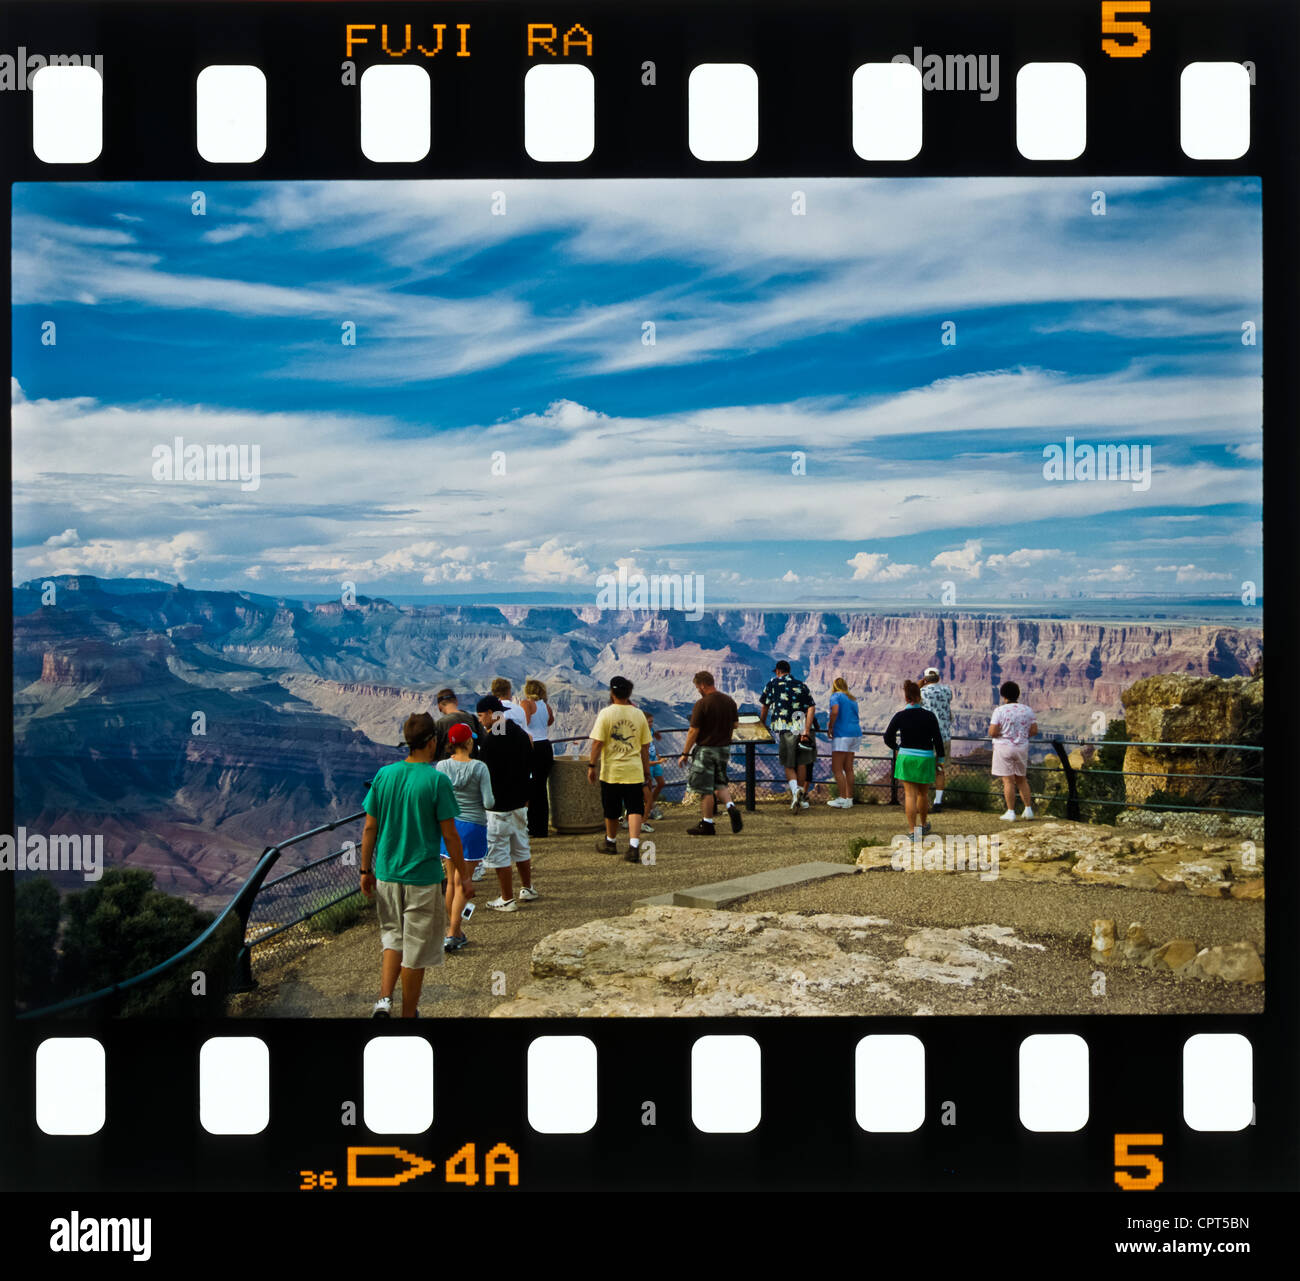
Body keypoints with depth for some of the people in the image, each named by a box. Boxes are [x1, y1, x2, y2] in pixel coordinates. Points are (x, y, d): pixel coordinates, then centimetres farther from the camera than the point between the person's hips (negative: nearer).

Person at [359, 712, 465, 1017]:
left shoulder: (384, 775, 0)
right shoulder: (436, 780, -13)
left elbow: (370, 827, 3)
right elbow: (449, 834, -11)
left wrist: (366, 870, 12)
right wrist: (461, 869, 1)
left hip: (387, 874, 4)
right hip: (423, 877, -4)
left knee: (393, 937, 20)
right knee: (416, 949, 8)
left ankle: (384, 999, 4)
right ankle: (408, 1014, 17)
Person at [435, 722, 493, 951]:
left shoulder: (442, 767, -6)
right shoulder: (479, 768, -13)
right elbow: (489, 803, -13)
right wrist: (483, 800, 9)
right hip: (473, 827, -3)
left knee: (452, 882, 14)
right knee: (462, 883, 2)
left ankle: (458, 933, 22)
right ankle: (452, 934, -3)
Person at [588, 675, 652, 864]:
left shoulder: (606, 713, -7)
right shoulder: (638, 714, 3)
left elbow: (597, 742, -10)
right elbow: (645, 746, 7)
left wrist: (592, 766, -1)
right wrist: (646, 769, 16)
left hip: (611, 770, -1)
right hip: (634, 771, 1)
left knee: (611, 811, 14)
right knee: (635, 810, -2)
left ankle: (611, 843, 32)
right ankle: (634, 847, -17)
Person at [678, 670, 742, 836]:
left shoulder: (702, 704, -16)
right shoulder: (730, 702, 3)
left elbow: (693, 731, -15)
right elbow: (734, 725, 13)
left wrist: (685, 753, -9)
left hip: (706, 749, -6)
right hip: (724, 748, 7)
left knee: (705, 788, 2)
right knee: (720, 783, 20)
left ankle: (707, 824, 7)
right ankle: (731, 807, -4)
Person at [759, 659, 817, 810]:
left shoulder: (773, 684, 8)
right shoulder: (801, 685, 12)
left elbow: (764, 707, 17)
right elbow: (811, 708, -1)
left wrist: (763, 724, 34)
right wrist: (806, 731, -7)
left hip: (784, 729, -2)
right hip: (802, 728, 2)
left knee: (789, 765, 7)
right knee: (802, 763, 14)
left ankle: (795, 788, -20)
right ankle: (801, 798, 18)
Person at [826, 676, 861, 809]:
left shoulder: (836, 696, -3)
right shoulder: (852, 699, 20)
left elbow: (835, 712, -20)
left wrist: (830, 727, -8)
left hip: (842, 734, -8)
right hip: (855, 733, 8)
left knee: (837, 769, -5)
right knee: (848, 768, 11)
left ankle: (843, 799, -9)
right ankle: (849, 799, 11)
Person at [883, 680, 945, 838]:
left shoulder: (900, 716, -6)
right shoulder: (929, 716, -8)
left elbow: (888, 738, 1)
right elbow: (937, 739, -5)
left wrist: (897, 748, 20)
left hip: (906, 758, 0)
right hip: (925, 758, 0)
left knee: (910, 795, 1)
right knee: (923, 793, 18)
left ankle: (912, 830, -4)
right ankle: (923, 825, 35)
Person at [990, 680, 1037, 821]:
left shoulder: (999, 711, -11)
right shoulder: (1027, 710, 2)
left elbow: (992, 732, -16)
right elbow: (1034, 730, 2)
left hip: (1004, 747, -4)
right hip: (1022, 748, 4)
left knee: (1008, 780, -1)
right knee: (1021, 779, 17)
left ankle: (1011, 812, 0)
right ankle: (1028, 809, 15)